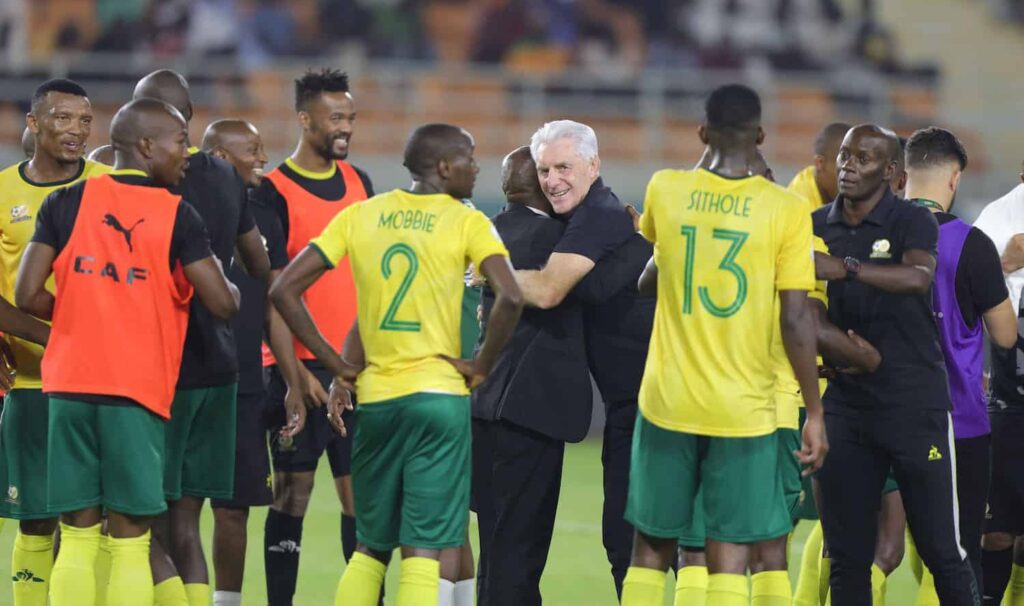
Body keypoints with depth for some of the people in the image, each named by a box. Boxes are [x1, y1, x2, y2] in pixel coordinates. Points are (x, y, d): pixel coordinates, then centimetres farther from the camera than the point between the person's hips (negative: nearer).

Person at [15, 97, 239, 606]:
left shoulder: (66, 202, 5)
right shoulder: (176, 216, -3)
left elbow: (28, 296, -1)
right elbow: (223, 304, -5)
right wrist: (229, 284, 18)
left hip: (70, 383, 3)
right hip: (139, 391, -3)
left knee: (76, 537, 7)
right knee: (130, 541, 1)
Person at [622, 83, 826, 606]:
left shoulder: (665, 190, 0)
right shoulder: (786, 210, -7)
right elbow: (796, 320, -9)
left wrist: (712, 159, 34)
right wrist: (814, 413, 0)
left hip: (667, 403, 2)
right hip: (743, 407, -2)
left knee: (652, 547, 12)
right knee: (730, 555, 0)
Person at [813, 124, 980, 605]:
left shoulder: (911, 221, -4)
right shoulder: (817, 227, 10)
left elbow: (918, 277, -26)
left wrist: (846, 268, -37)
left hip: (914, 403, -4)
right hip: (845, 400, 5)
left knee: (940, 550, -4)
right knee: (847, 556, 4)